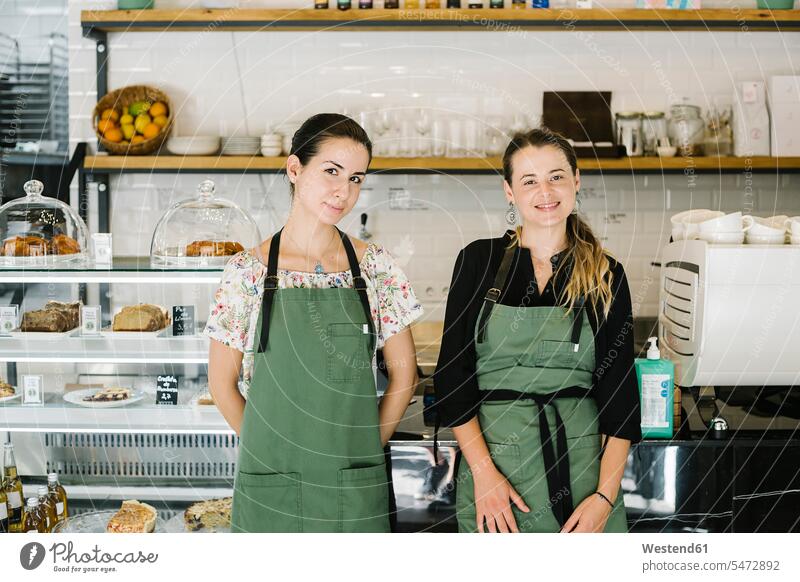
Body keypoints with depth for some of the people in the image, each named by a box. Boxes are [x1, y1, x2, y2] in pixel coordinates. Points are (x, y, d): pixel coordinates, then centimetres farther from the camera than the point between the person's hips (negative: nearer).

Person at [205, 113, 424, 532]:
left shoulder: (376, 267, 0)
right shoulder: (247, 271, -4)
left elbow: (403, 376, 6)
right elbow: (222, 384, 2)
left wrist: (364, 451, 4)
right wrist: (271, 450, 2)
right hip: (270, 487, -1)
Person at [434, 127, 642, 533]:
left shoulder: (606, 275, 3)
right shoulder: (479, 260, 1)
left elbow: (620, 389, 0)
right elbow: (452, 374, -1)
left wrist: (606, 494, -9)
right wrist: (483, 471, -11)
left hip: (581, 460, 1)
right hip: (492, 451, 0)